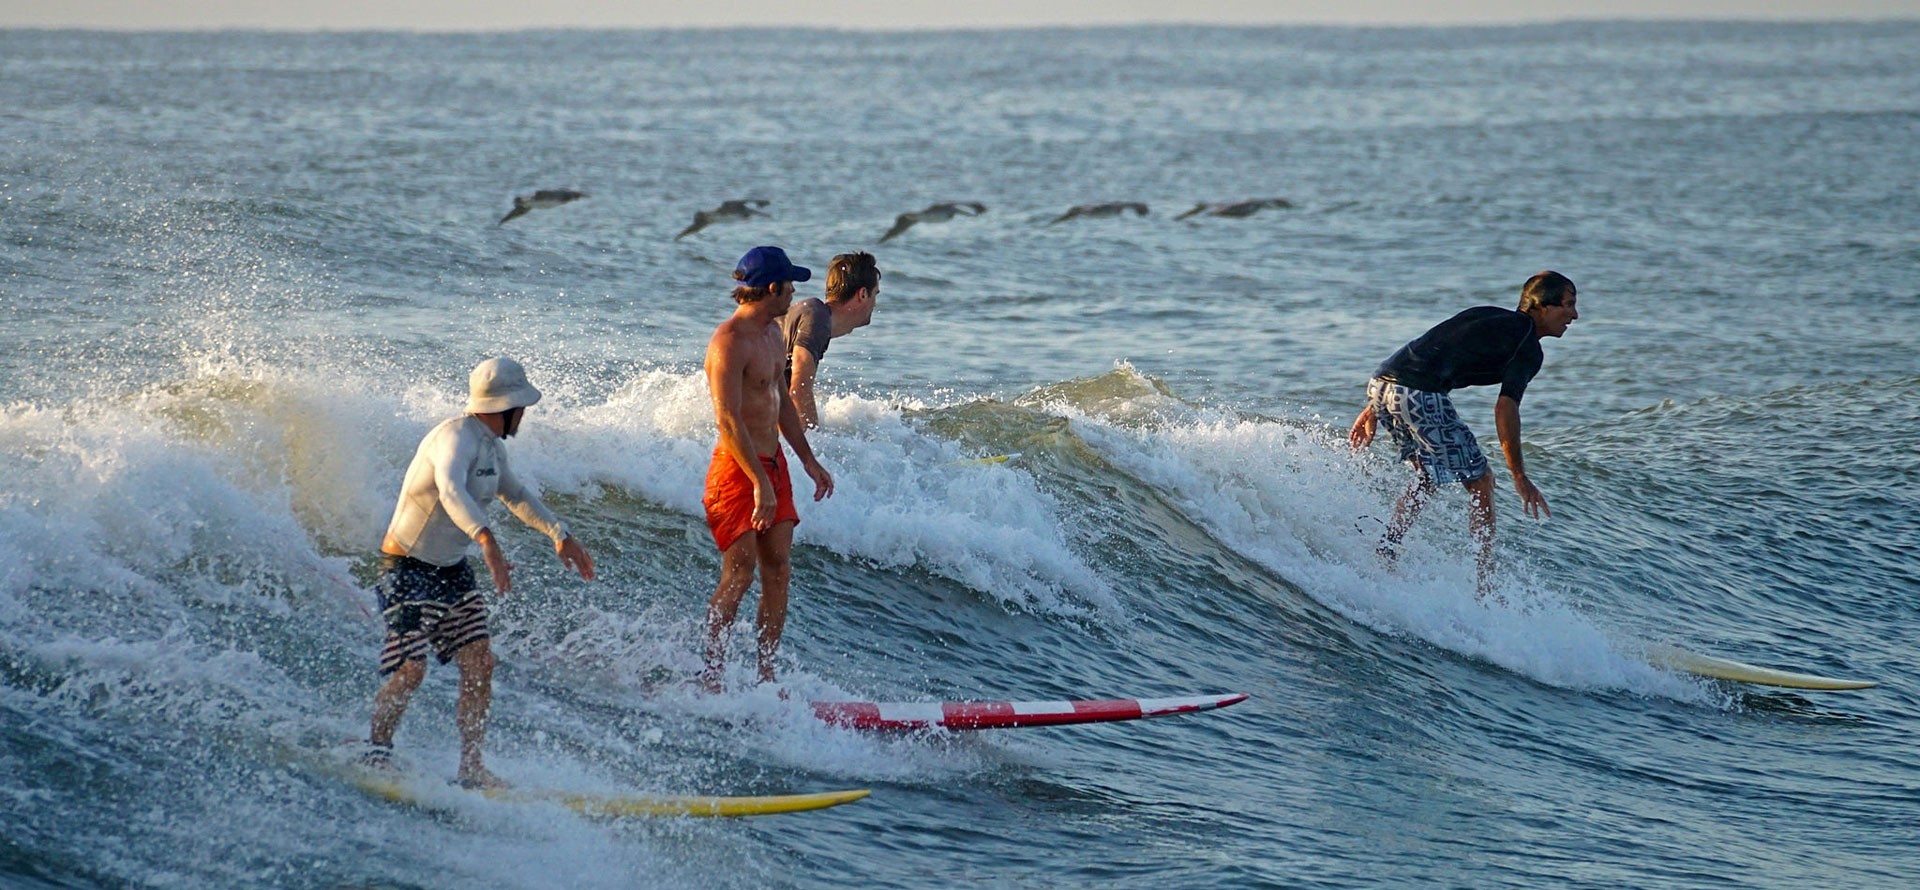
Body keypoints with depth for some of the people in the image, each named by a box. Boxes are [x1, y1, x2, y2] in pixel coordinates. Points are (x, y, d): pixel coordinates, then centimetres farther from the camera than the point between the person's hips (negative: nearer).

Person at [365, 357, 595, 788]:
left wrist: (560, 535, 28)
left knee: (479, 663, 0)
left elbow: (515, 493, 27)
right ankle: (375, 748, 7)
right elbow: (451, 490, -44)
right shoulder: (456, 438, -23)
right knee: (410, 670, -15)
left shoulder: (491, 445, 8)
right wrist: (486, 540, -58)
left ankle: (471, 769, 5)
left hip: (451, 571, 9)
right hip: (408, 569, -9)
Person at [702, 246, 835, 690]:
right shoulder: (729, 342, -18)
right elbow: (728, 420, -24)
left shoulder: (771, 331, 12)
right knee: (739, 575, -12)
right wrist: (759, 483, -28)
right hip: (737, 469, -9)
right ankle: (708, 675, -7)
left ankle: (766, 675, 9)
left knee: (778, 574, 5)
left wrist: (808, 459, 22)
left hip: (772, 465, 9)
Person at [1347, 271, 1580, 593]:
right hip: (1420, 396, -8)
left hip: (1381, 383, 8)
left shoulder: (1487, 315, 27)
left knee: (1431, 475, 28)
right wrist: (1519, 477, -8)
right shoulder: (1529, 349, 2)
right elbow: (1505, 409, -10)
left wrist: (1374, 408, 27)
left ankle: (1384, 551, 19)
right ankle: (1486, 588, 4)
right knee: (1480, 483, 4)